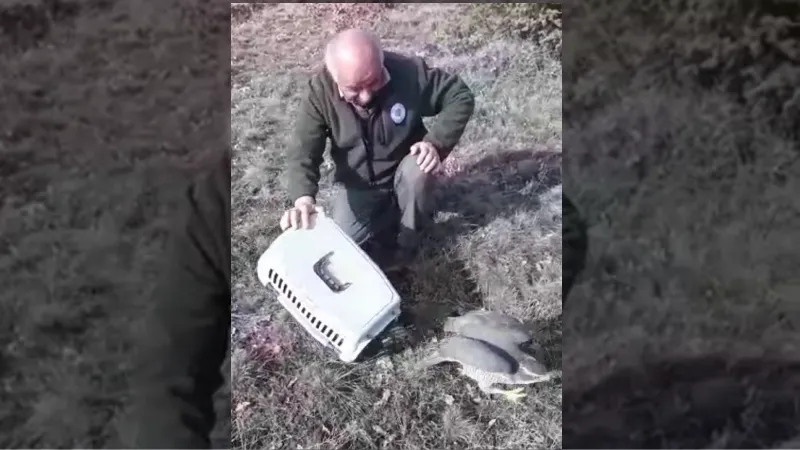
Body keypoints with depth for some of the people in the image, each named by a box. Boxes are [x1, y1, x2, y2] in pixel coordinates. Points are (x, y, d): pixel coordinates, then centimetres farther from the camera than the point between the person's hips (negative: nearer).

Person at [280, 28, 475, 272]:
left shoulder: (408, 71, -26)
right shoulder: (320, 91, -23)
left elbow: (461, 97, -16)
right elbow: (302, 152, -26)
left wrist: (437, 142, -31)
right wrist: (303, 199, -46)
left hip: (405, 176, -1)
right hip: (358, 187, 1)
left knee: (416, 169, -34)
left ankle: (407, 241, -7)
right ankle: (389, 214, 16)